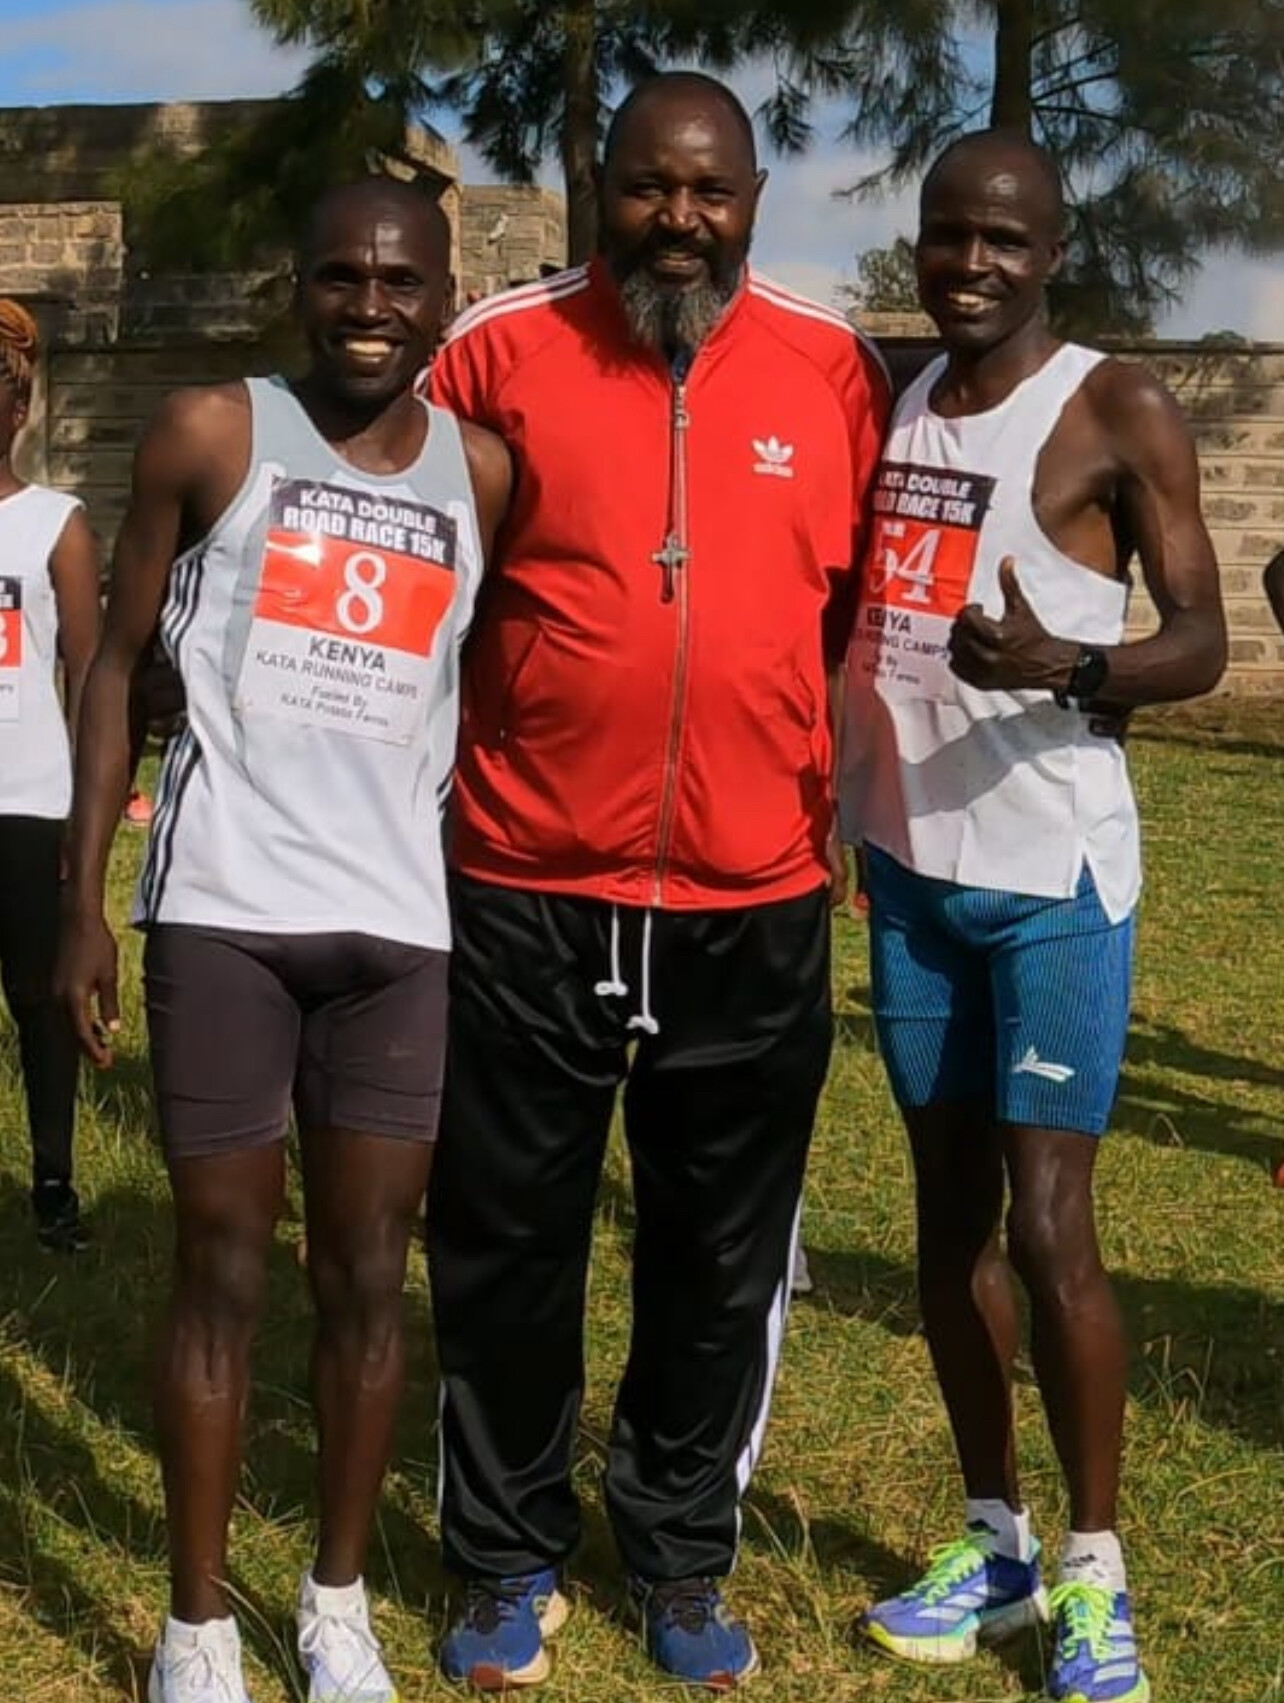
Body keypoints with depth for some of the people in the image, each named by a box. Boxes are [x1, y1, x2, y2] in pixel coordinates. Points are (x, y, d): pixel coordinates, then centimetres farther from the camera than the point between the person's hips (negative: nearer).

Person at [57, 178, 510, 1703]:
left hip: (399, 920, 2)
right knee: (221, 1269, 4)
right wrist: (81, 898, -2)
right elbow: (121, 663, 3)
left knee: (367, 1272, 8)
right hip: (224, 908, -2)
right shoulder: (208, 437, 1)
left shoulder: (481, 473, 8)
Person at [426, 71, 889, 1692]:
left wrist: (839, 789, 8)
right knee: (506, 1246, 9)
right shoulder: (497, 352, -2)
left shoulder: (831, 369, 2)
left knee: (721, 1258, 12)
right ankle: (509, 1561, 28)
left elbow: (863, 599, 12)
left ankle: (683, 1561, 31)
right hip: (527, 891, -1)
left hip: (757, 901, 2)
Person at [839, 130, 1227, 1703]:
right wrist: (842, 804, -1)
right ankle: (993, 1539, 23)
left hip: (1052, 871, -6)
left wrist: (1065, 668, -29)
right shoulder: (888, 403, 10)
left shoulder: (1119, 415, -8)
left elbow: (1201, 641, -10)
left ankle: (1095, 1568, 10)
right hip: (909, 860, 6)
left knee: (1047, 1223, -6)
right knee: (949, 1209, 11)